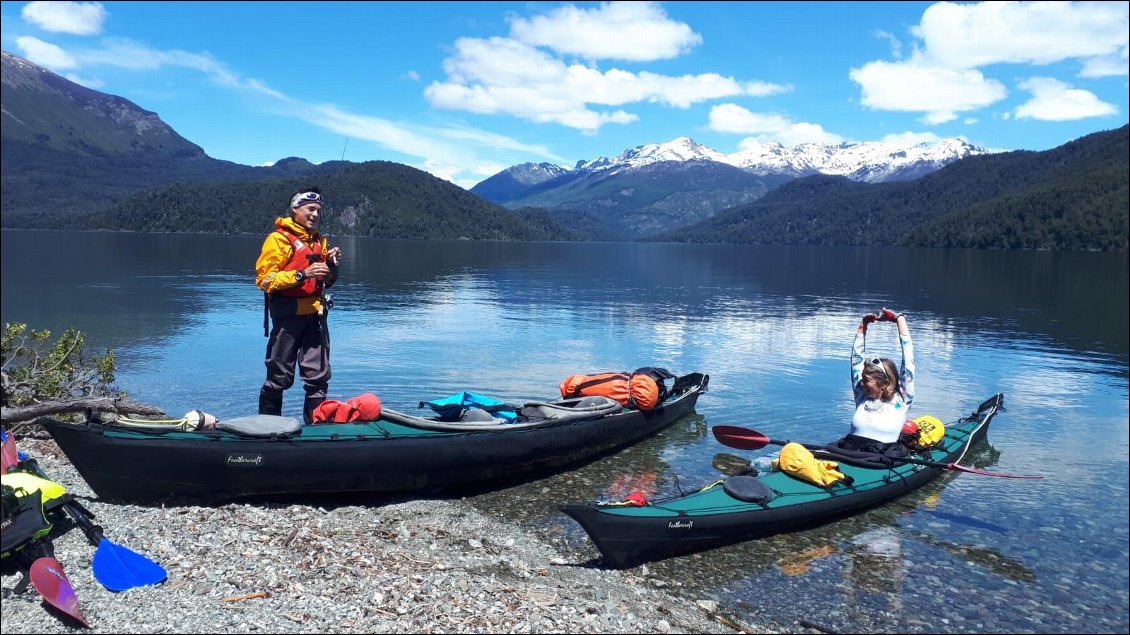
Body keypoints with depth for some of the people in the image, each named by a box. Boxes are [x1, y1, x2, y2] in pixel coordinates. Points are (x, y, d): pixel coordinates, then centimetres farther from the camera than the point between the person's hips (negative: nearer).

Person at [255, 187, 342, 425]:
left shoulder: (320, 240, 16)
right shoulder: (279, 238, -5)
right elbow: (264, 278, -14)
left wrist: (331, 265, 2)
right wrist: (302, 274, -22)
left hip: (315, 314, 6)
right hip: (288, 314, -6)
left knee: (319, 376, 7)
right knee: (280, 377, 2)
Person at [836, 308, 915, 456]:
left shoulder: (901, 400, 8)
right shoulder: (861, 394, 18)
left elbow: (908, 358, 6)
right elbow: (857, 356, 23)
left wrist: (899, 318, 10)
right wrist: (863, 323, 24)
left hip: (882, 460, -3)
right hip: (848, 453, 3)